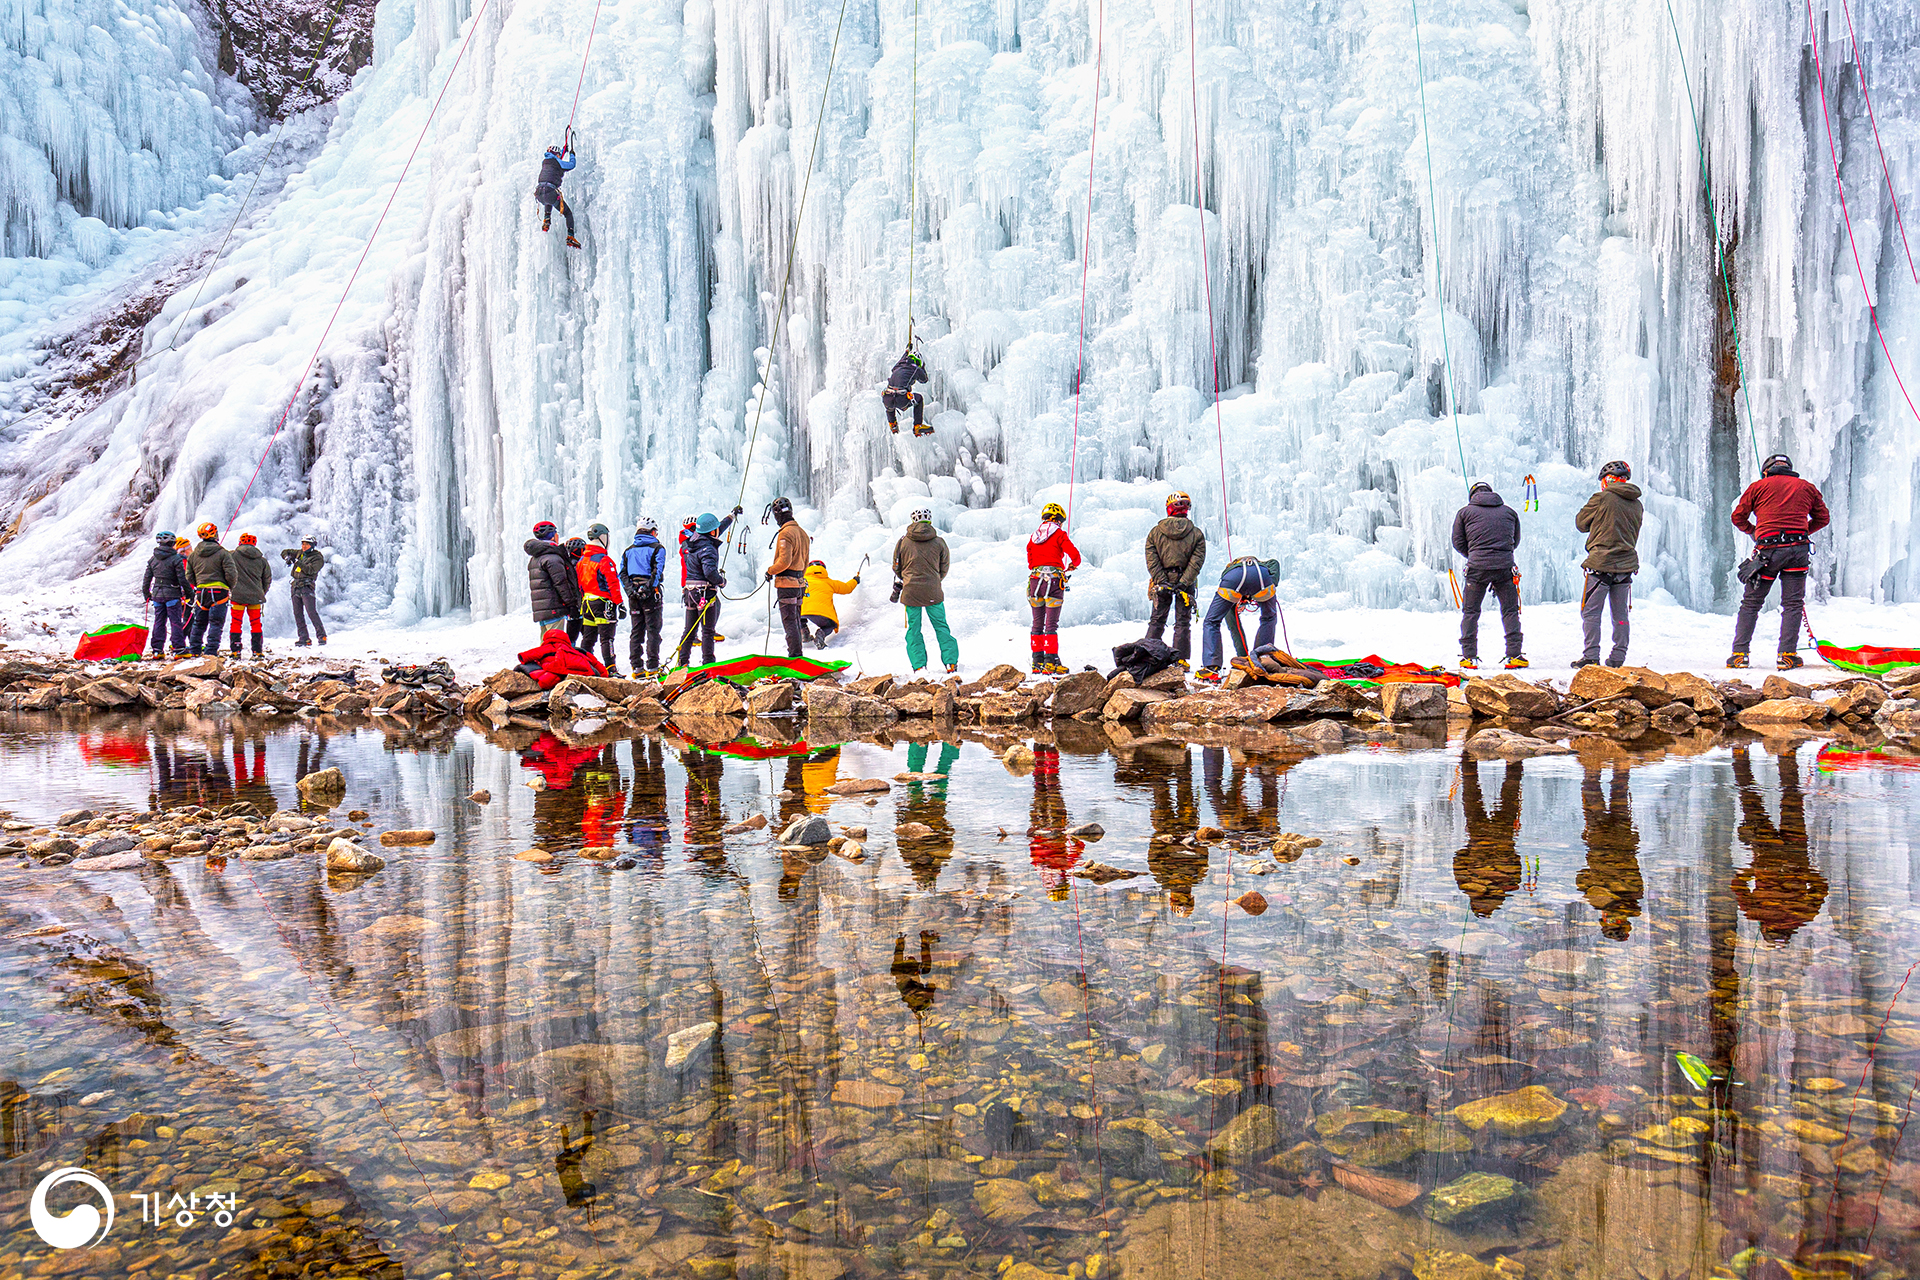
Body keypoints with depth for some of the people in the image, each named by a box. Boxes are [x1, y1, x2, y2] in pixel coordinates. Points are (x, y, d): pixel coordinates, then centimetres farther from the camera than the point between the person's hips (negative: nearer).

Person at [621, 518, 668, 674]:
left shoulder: (628, 551, 17)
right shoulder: (657, 548, 2)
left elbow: (623, 573, 7)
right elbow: (658, 571, -12)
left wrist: (631, 590, -3)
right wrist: (649, 588, -17)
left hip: (634, 595, 5)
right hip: (651, 594, -5)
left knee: (636, 630, 10)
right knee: (653, 630, 0)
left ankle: (636, 666, 8)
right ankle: (652, 666, -4)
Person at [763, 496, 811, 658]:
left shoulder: (785, 533, -15)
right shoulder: (802, 532, 13)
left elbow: (785, 561, -22)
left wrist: (770, 571, -7)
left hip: (786, 584, -9)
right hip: (799, 583, 9)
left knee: (789, 622, -6)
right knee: (795, 621, 15)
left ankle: (795, 655, -7)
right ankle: (797, 655, 20)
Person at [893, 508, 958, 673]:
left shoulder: (903, 542, -1)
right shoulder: (939, 542, -1)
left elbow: (897, 568, 10)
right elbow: (944, 569, 9)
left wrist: (897, 588, 27)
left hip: (911, 592, 0)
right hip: (933, 592, 0)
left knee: (913, 630, 9)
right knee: (941, 627, 10)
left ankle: (918, 666, 4)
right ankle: (951, 662, 5)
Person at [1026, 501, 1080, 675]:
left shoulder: (1034, 536, 15)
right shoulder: (1059, 534, 0)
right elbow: (1074, 553, -5)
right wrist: (1073, 565, 15)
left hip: (1035, 580, 5)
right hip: (1054, 581, -5)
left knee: (1037, 623, 11)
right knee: (1051, 624, -6)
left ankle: (1037, 662, 11)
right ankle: (1050, 662, -11)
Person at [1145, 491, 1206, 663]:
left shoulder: (1155, 532, -2)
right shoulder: (1196, 533, -4)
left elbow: (1152, 560, -7)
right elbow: (1196, 561, -11)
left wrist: (1163, 583, -10)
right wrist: (1183, 584, -14)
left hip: (1162, 581, 1)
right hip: (1186, 582, -1)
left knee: (1157, 621, 10)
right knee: (1183, 622, 6)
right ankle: (1180, 659, 3)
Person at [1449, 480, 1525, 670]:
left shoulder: (1464, 512, 8)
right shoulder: (1509, 512, 15)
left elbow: (1458, 542, 9)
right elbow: (1516, 541, 21)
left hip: (1477, 568, -1)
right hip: (1505, 567, 2)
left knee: (1470, 612, 7)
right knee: (1510, 611, 10)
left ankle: (1469, 656, 5)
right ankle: (1514, 655, 6)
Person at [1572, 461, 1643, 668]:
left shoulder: (1601, 499, -9)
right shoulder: (1637, 505, 8)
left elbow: (1581, 524, 2)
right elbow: (1633, 534, 18)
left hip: (1601, 564, -5)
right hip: (1626, 564, 5)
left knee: (1590, 612, 0)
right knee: (1621, 614, 11)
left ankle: (1591, 656, -5)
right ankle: (1618, 657, 13)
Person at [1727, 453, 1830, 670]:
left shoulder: (1758, 486, 10)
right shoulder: (1807, 487, 17)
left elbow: (1738, 517, 10)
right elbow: (1823, 518, 22)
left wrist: (1752, 531, 27)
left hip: (1768, 550, -1)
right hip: (1798, 549, 2)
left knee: (1751, 603, 6)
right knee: (1793, 603, 7)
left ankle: (1739, 654, 2)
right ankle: (1787, 654, 0)